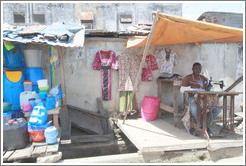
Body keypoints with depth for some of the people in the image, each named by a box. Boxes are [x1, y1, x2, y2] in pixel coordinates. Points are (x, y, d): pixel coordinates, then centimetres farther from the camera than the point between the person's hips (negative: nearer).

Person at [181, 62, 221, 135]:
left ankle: (206, 124, -2)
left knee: (218, 108, -17)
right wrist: (192, 87, -19)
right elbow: (182, 89, -7)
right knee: (194, 108, -39)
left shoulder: (203, 78, 20)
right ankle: (201, 126, -15)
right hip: (192, 98, -4)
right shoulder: (188, 78, 6)